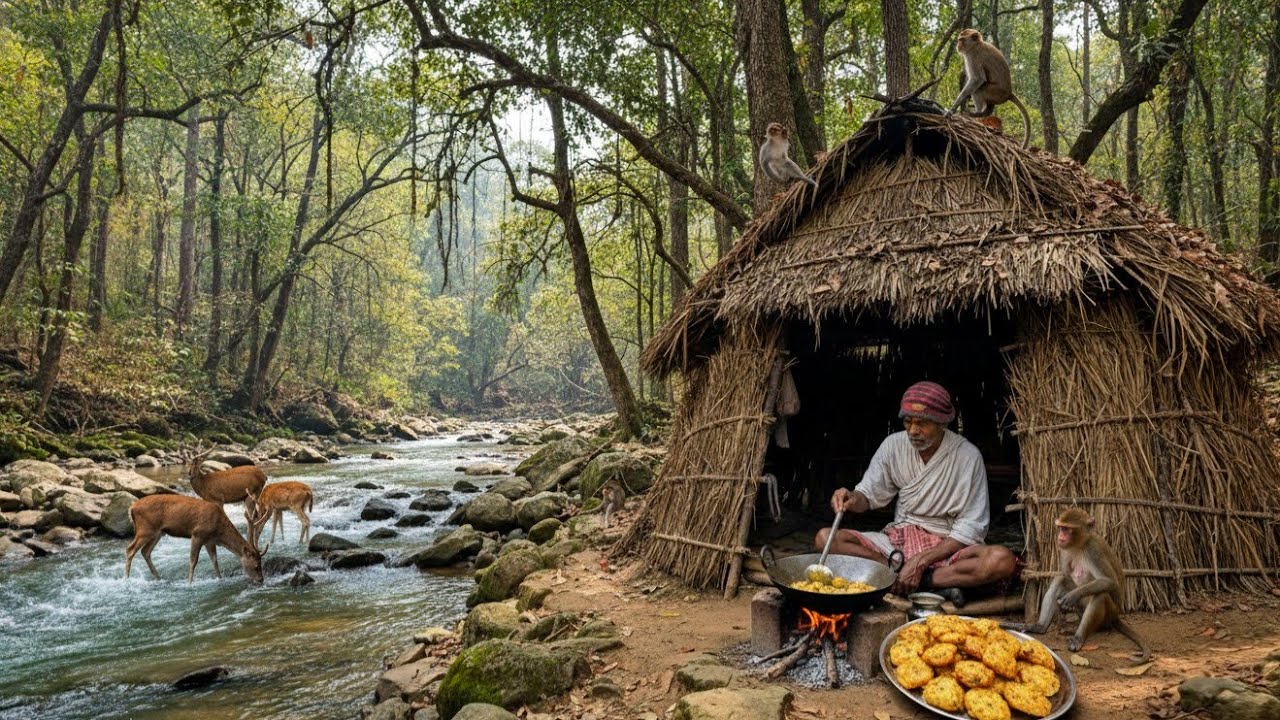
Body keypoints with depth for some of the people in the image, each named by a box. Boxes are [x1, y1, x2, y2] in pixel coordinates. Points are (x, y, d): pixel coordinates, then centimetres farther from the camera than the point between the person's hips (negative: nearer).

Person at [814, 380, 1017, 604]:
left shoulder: (967, 456, -12)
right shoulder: (893, 445, -3)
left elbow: (970, 529, -13)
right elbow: (869, 495, 5)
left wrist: (921, 560, -22)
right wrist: (853, 499, -20)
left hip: (948, 546, -3)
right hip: (898, 538, 4)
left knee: (1003, 560, -34)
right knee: (825, 539, -21)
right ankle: (936, 583, -24)